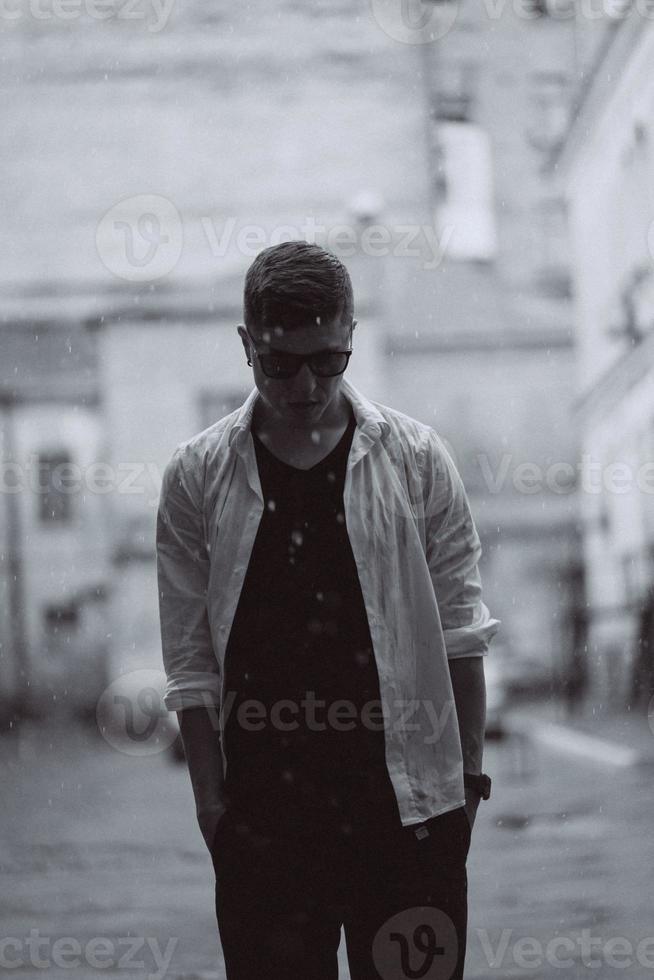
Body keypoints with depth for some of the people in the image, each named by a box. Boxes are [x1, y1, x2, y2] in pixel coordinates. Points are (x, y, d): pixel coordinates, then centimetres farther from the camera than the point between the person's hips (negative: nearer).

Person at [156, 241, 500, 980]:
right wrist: (212, 802, -2)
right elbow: (190, 661, 2)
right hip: (263, 812, 0)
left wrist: (469, 773, 1)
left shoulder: (416, 459, 1)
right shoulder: (197, 476, 1)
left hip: (407, 804, 0)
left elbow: (458, 629, 5)